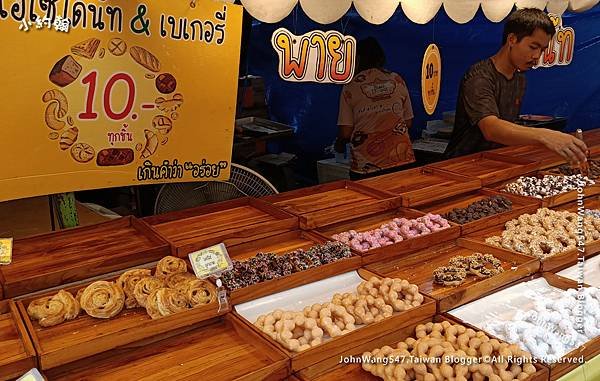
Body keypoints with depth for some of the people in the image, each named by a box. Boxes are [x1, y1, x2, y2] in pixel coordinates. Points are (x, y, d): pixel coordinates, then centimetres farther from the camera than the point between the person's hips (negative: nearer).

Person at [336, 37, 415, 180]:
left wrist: (340, 143, 18)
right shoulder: (397, 81, 6)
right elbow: (408, 122, 12)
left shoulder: (351, 87, -3)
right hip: (402, 160, 3)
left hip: (366, 165, -3)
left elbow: (345, 132, -4)